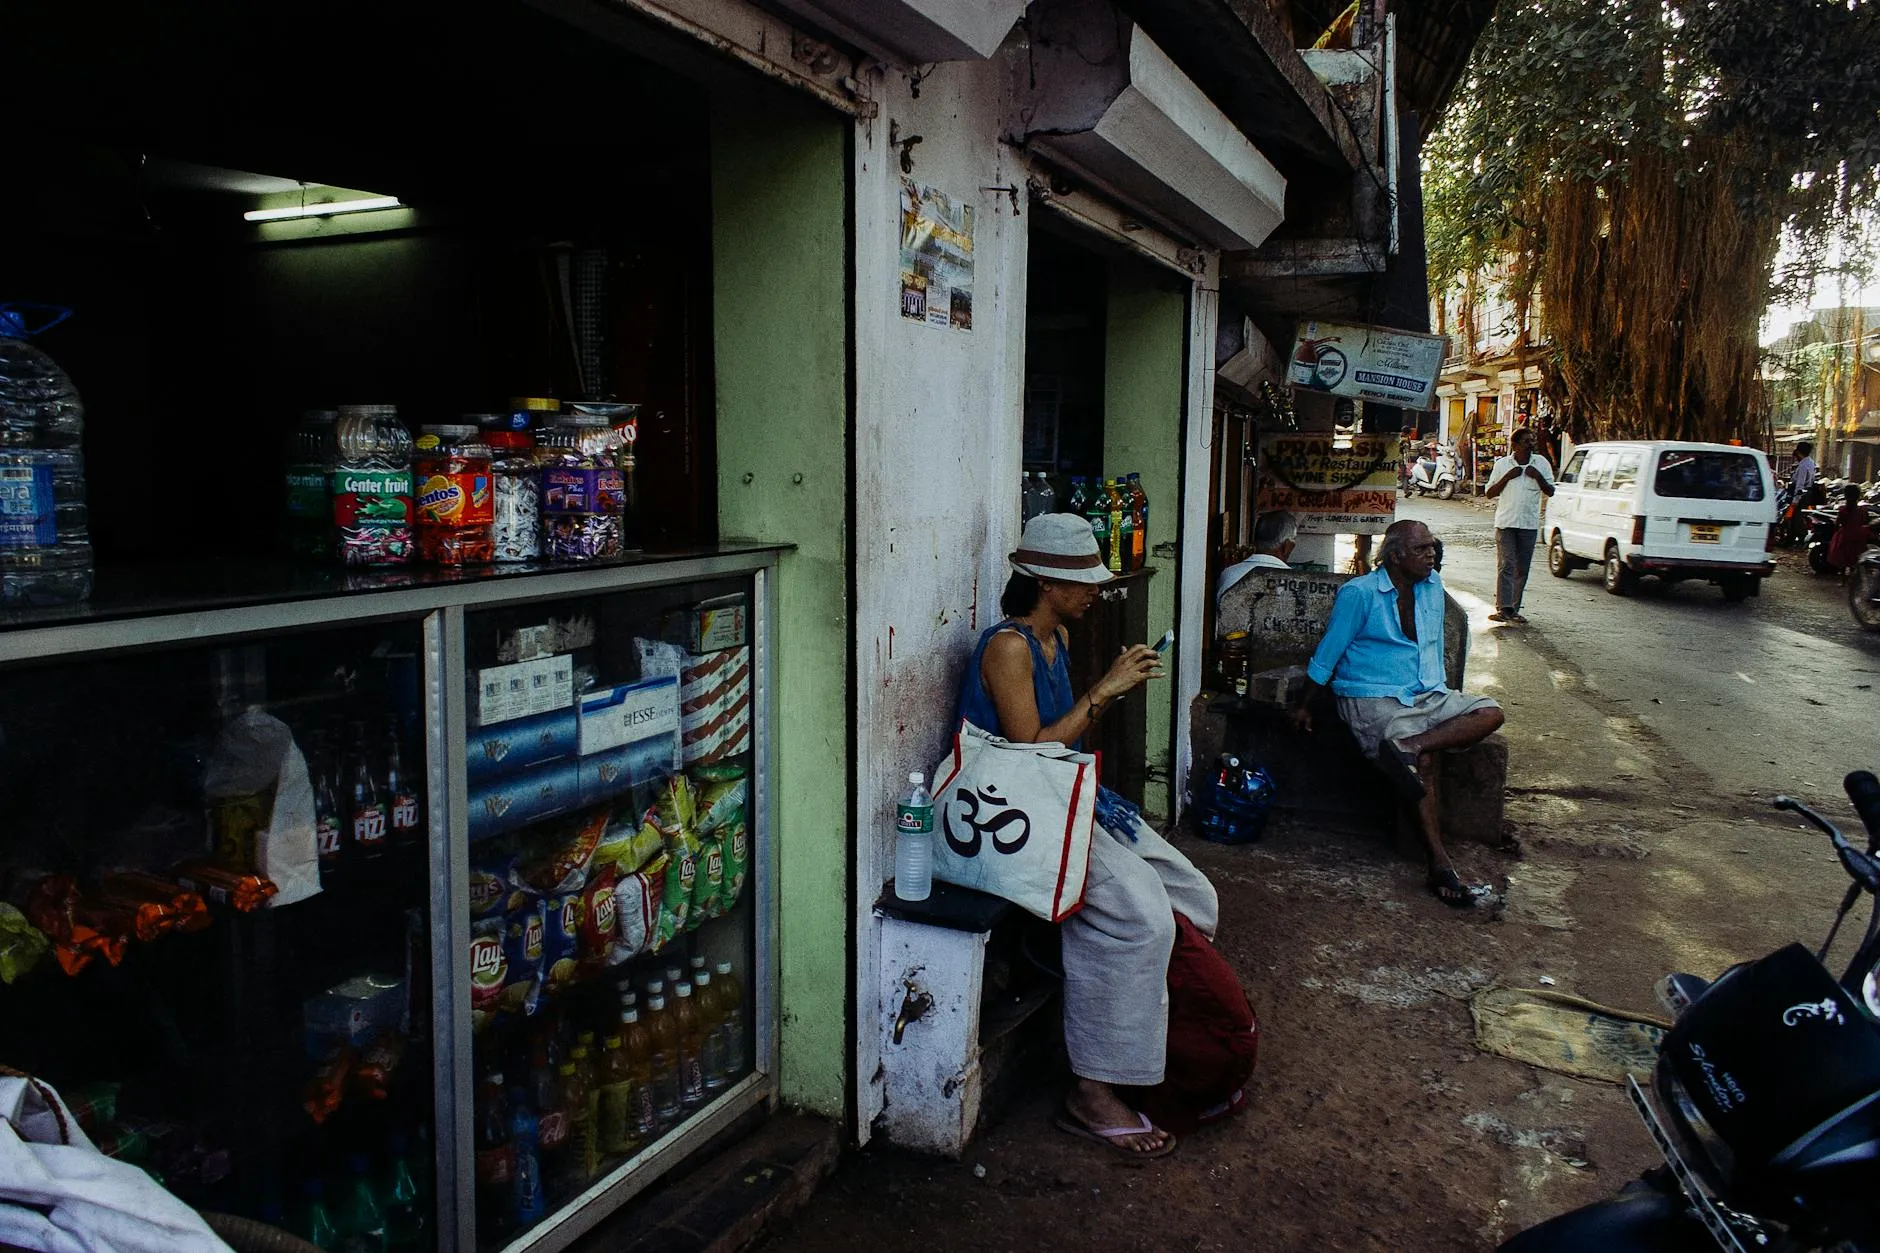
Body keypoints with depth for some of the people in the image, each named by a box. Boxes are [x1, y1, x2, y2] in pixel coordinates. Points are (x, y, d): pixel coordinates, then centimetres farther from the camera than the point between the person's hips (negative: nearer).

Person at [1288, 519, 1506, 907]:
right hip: (1373, 699, -7)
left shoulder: (1432, 586, 12)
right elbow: (1329, 651, -4)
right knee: (1425, 762, -28)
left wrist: (1440, 693, 19)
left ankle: (1410, 745, -32)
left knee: (1490, 713, -15)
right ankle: (1441, 866, -29)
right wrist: (1303, 706, 1)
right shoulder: (1359, 593, -8)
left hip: (1427, 695, 7)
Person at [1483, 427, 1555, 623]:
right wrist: (1507, 477, -11)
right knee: (1507, 566, -11)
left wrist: (1538, 477, -10)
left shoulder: (1541, 463, 5)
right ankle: (1503, 609, -16)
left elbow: (1550, 492, 7)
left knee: (1522, 569, 6)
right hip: (1505, 522, -2)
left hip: (1529, 524, 2)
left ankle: (1514, 609, 13)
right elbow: (1489, 493, 2)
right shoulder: (1502, 464, 1)